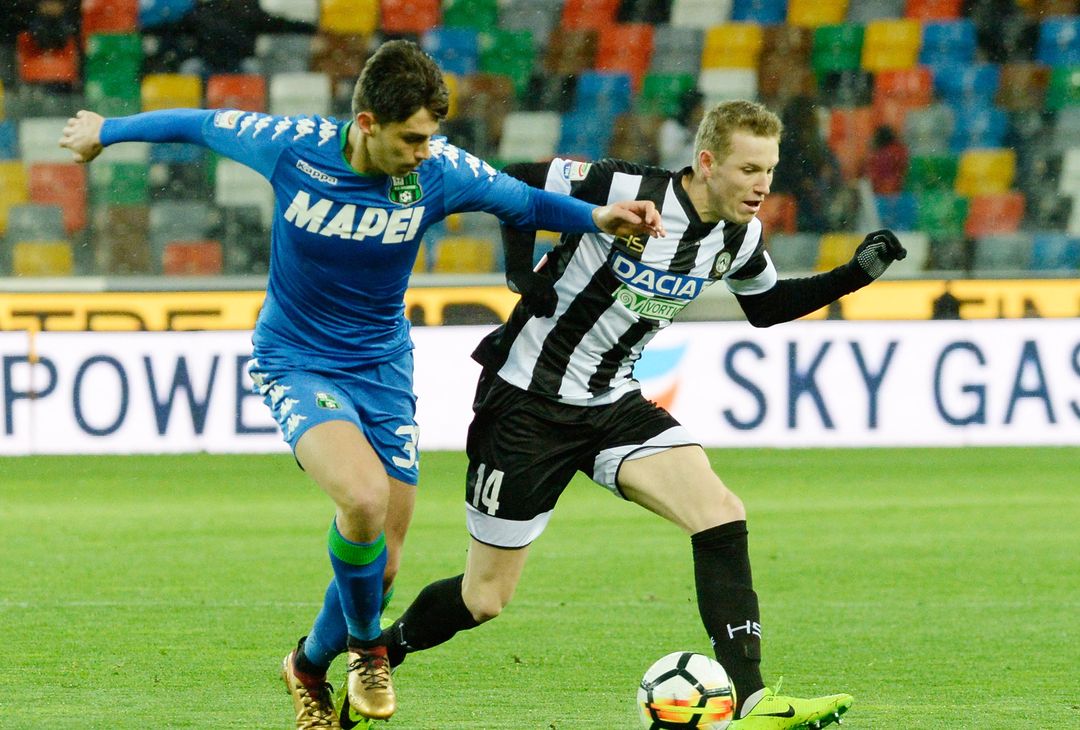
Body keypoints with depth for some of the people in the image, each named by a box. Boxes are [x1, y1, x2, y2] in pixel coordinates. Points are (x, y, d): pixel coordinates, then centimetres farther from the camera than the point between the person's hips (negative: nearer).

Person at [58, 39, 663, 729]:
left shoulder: (440, 171, -14)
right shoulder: (292, 146, -19)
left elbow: (523, 201, 3)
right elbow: (200, 124, -2)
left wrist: (596, 217, -14)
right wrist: (105, 132, 12)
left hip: (383, 367, 3)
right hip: (296, 362, -3)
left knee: (381, 567, 2)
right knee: (364, 497, -30)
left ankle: (310, 666, 34)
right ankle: (366, 646, -2)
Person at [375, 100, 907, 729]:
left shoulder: (739, 237, -2)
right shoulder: (627, 191, -23)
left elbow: (767, 305, 17)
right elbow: (516, 182, -12)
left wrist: (854, 274, 5)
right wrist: (523, 272, -19)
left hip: (614, 402, 6)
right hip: (527, 400, -6)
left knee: (722, 514, -17)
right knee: (485, 599, 1)